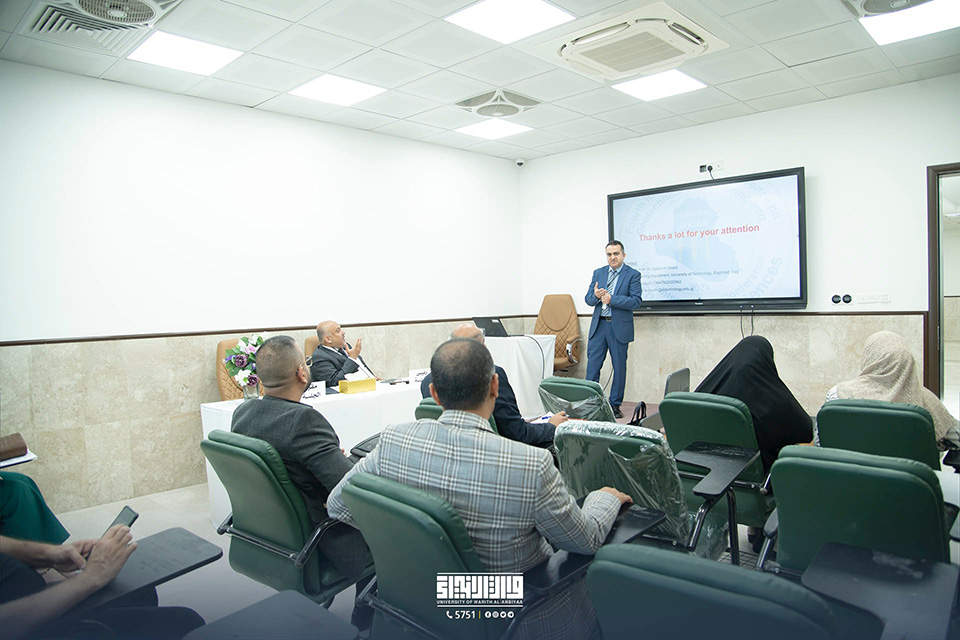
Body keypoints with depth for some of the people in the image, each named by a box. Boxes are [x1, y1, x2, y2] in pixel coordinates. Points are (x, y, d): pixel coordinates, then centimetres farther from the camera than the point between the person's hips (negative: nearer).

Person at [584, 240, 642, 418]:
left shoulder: (633, 274, -2)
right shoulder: (598, 273, 11)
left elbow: (636, 301, -12)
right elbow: (588, 299, 9)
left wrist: (611, 299, -21)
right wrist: (595, 296, -15)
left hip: (619, 327, -3)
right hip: (599, 325, 3)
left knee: (619, 368, 5)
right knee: (592, 366, 3)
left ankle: (615, 405, 16)